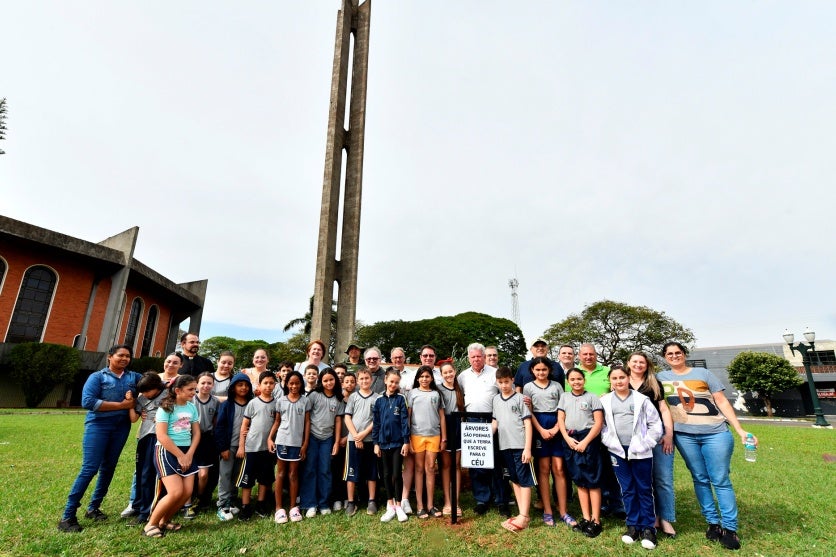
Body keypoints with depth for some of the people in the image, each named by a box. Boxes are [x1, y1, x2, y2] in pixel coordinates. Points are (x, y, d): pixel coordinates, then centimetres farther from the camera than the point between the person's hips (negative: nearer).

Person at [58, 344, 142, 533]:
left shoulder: (134, 377, 9)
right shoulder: (97, 377, -3)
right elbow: (87, 402, -14)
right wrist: (121, 405, -15)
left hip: (122, 428, 5)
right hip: (98, 426, -4)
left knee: (108, 468, 11)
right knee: (89, 469, -7)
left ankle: (93, 507, 26)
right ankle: (67, 516, 4)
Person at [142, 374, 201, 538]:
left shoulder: (192, 407, 6)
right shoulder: (166, 408, -11)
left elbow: (196, 432, 8)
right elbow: (162, 436, -15)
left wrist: (189, 455, -5)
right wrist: (180, 456, -13)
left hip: (187, 452, 6)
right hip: (166, 452, -6)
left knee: (187, 492, -1)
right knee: (176, 492, -15)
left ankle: (164, 521, 22)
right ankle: (150, 524, 7)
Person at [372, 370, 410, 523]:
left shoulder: (401, 399, -3)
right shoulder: (379, 400, 3)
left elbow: (404, 421, -5)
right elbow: (375, 423, 5)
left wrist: (406, 441, -9)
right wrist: (376, 443, 2)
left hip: (398, 442, -2)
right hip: (384, 443, 3)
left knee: (396, 475, 2)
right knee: (387, 475, 12)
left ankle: (398, 506, 17)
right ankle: (390, 506, 24)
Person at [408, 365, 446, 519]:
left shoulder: (436, 394, 10)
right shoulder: (413, 393, 4)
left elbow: (442, 417, 10)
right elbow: (407, 416, 3)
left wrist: (444, 438, 7)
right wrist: (407, 437, -3)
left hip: (434, 435, 2)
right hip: (417, 435, -1)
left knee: (431, 469, 7)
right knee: (419, 469, 5)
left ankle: (430, 505, 16)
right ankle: (420, 506, 12)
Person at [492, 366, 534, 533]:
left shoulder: (520, 398, -5)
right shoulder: (496, 399, 10)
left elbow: (528, 424, -7)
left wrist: (527, 448, -13)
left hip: (520, 446, -5)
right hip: (504, 446, 5)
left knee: (524, 481, 1)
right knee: (514, 480, 13)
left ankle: (524, 517, 7)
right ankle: (522, 514, 22)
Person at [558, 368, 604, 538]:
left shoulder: (592, 397, 1)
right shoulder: (564, 397, 12)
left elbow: (598, 422, -5)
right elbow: (560, 420, 9)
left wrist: (585, 442, -12)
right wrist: (568, 439, -5)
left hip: (588, 439, -4)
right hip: (570, 441, 4)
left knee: (592, 480, -2)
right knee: (579, 481, 9)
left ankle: (596, 521, 6)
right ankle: (586, 518, 18)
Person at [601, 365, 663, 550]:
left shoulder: (641, 399, -2)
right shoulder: (605, 401, 3)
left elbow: (655, 424, 0)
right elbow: (601, 424, 6)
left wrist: (646, 444, -5)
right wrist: (609, 442, -3)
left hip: (640, 452, -1)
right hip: (617, 451, 2)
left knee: (644, 490, 7)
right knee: (627, 490, 11)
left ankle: (648, 528, 19)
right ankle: (633, 526, 22)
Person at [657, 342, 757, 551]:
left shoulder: (703, 373, 3)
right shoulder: (662, 377, 6)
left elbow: (722, 402, 2)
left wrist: (740, 429, -4)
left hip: (715, 433, -1)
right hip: (684, 435, 2)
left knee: (720, 480, 1)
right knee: (700, 479, 8)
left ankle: (730, 528, 11)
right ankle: (713, 523, 20)